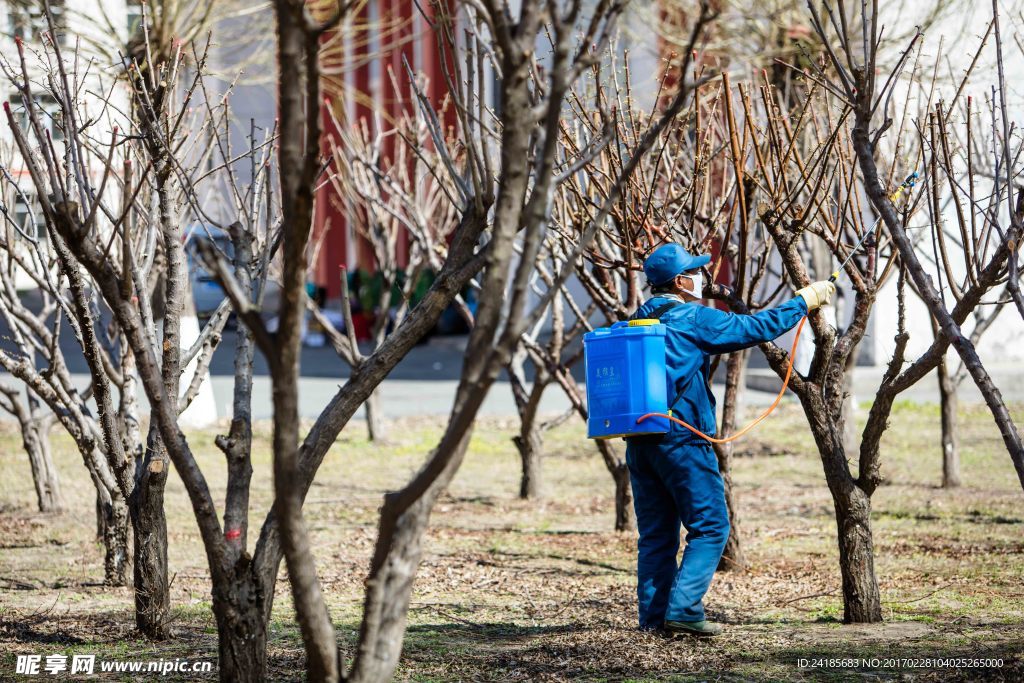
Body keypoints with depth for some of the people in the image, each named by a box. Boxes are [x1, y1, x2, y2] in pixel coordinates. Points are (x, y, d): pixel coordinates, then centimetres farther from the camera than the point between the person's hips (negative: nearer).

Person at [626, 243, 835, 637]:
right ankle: (683, 609, -12)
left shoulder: (638, 321, 14)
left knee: (655, 534, 10)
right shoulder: (695, 319, -7)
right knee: (709, 529, -2)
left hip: (639, 439, 7)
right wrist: (804, 302, 7)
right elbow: (756, 328, -4)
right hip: (682, 441, -7)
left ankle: (654, 616, 7)